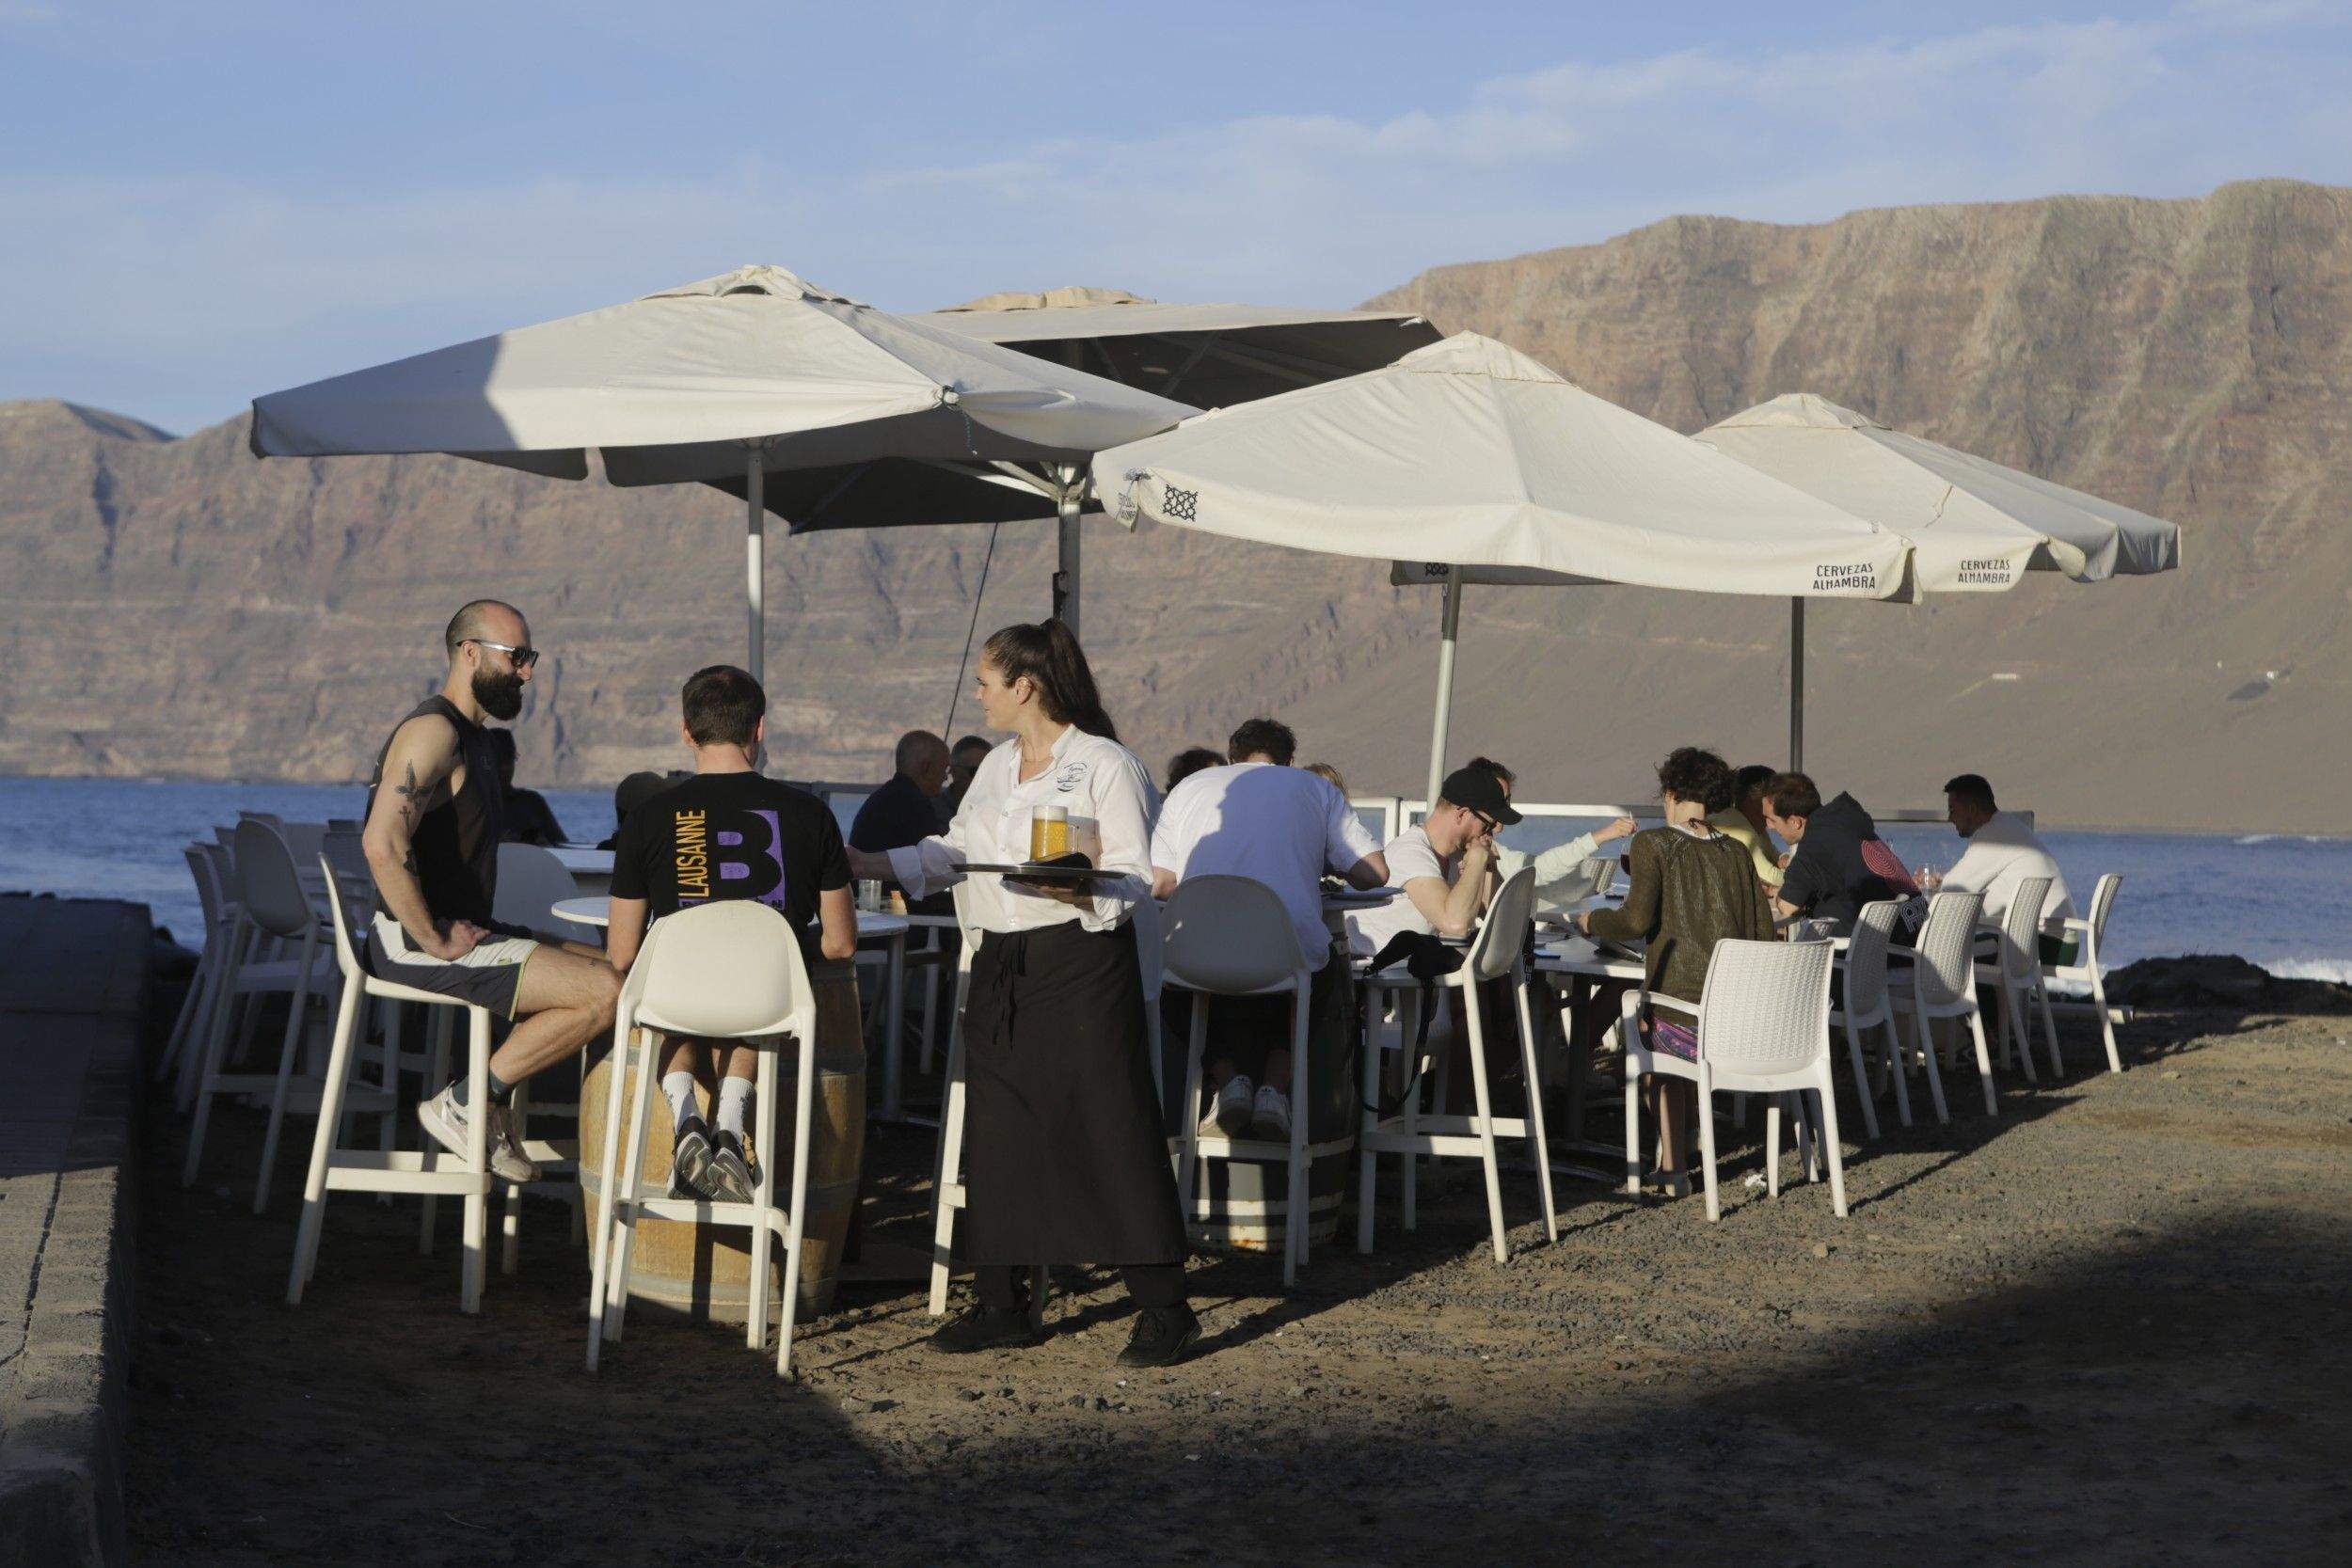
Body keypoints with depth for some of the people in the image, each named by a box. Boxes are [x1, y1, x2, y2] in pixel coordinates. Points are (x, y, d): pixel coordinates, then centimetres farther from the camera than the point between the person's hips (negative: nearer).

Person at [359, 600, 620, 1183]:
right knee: (603, 993, -17)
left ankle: (490, 1097, 9)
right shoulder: (433, 731, -16)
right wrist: (435, 940, -24)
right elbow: (382, 844, -30)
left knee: (610, 969, 13)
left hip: (459, 932, 10)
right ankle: (461, 1106, -8)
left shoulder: (471, 736, 18)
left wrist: (478, 930, 14)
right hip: (415, 948, -10)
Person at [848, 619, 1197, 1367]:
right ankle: (1002, 1304, 16)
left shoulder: (1105, 765, -8)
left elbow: (1135, 878, -11)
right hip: (1001, 966, 8)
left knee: (1111, 1130, -8)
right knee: (997, 1136, 7)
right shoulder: (997, 766, 16)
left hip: (1081, 963, -8)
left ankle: (1163, 1306, -3)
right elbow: (949, 853, 25)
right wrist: (866, 864, 19)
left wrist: (1076, 890, -29)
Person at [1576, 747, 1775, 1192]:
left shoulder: (1653, 844, -2)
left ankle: (1672, 1164, 24)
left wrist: (1591, 921, 7)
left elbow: (1637, 921, -13)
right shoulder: (1737, 852, 12)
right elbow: (1765, 936, 10)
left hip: (1687, 1027, -5)